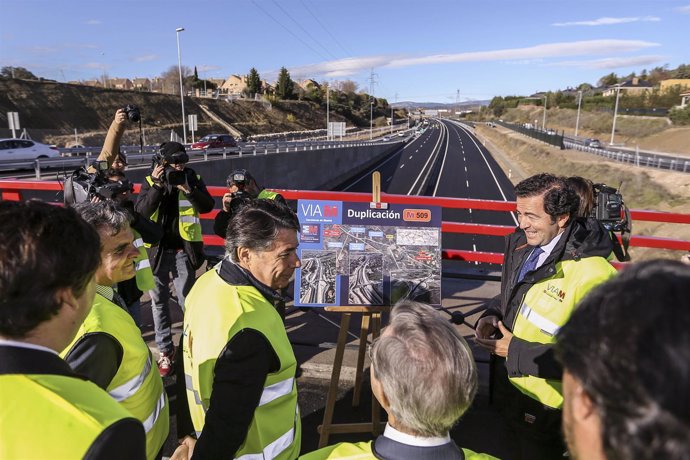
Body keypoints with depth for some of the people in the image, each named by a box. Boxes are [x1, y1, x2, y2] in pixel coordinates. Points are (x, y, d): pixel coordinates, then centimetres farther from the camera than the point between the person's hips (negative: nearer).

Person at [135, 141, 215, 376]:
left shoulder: (193, 179, -1)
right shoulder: (150, 181, -1)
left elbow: (207, 206, -11)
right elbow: (141, 211, -14)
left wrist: (188, 190, -25)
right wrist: (157, 186, -24)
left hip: (183, 249, -1)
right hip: (157, 248, 1)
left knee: (187, 300, 2)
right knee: (159, 300, 9)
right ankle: (165, 351, 21)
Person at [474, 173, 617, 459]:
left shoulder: (591, 274, -30)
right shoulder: (522, 244, -5)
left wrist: (516, 351, -25)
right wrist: (492, 315, -8)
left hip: (544, 405, -7)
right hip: (507, 384, 7)